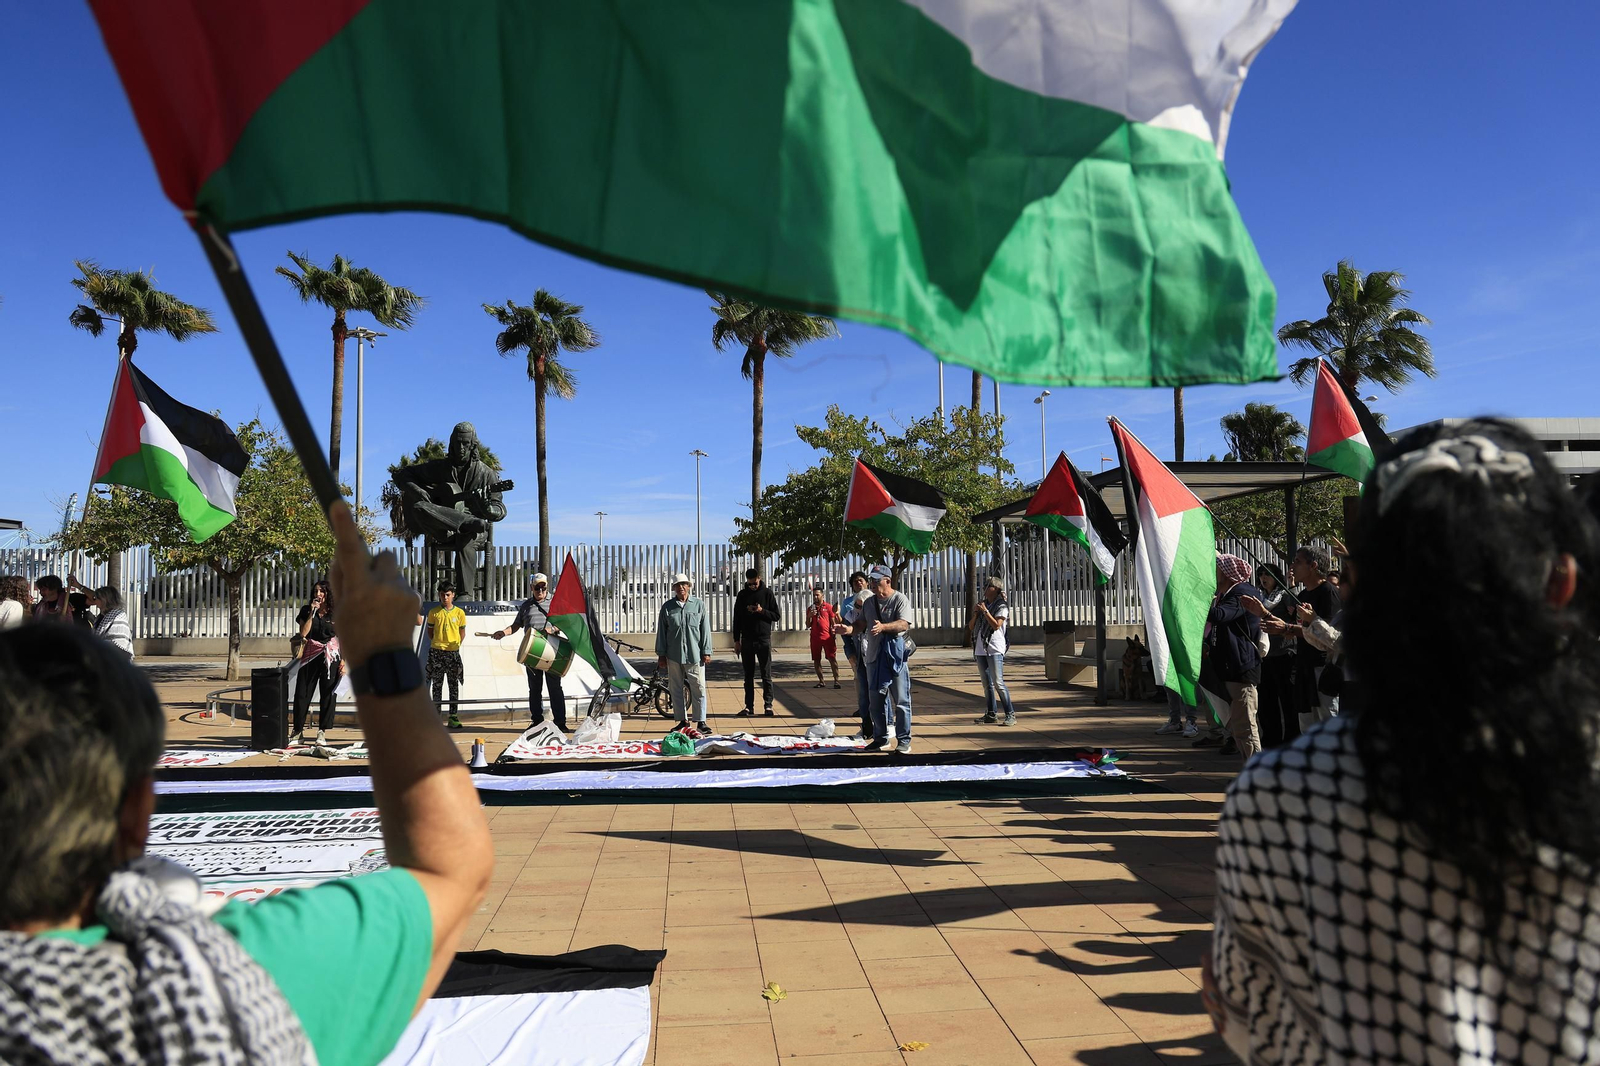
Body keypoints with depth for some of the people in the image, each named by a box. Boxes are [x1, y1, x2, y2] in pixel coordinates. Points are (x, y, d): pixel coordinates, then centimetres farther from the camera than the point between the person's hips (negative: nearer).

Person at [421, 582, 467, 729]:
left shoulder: (459, 613, 2)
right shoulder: (434, 612, 3)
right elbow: (430, 631, 13)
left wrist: (455, 645, 5)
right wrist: (438, 643, 6)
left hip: (453, 652, 0)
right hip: (436, 652, 0)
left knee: (454, 684, 2)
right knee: (436, 684, 3)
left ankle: (453, 716, 6)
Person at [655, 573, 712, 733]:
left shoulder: (698, 605, 4)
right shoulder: (667, 607, 7)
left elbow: (705, 629, 4)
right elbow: (661, 632, 9)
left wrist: (706, 652, -1)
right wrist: (661, 654, 5)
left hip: (695, 654, -2)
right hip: (673, 655, 2)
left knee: (699, 688, -4)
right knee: (676, 689, 7)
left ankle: (701, 721, 3)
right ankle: (683, 720, 17)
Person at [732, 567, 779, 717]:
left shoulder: (767, 593, 1)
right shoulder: (742, 595, 6)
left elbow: (777, 616, 1)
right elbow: (737, 619, 8)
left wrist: (762, 611, -17)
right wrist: (736, 640, 4)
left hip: (764, 639, -2)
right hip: (747, 640, 2)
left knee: (766, 675, 0)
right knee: (748, 676, 6)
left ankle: (768, 704, 5)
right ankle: (749, 706, 9)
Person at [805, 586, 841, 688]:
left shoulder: (829, 607, 2)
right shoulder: (810, 609, 12)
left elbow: (833, 622, 3)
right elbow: (808, 625, 12)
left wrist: (833, 632, -6)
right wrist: (809, 616, -6)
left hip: (827, 637, -4)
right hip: (815, 638, 4)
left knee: (832, 659, -6)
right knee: (816, 660, 6)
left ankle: (836, 680, -4)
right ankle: (821, 681, 15)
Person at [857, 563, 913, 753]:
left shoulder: (900, 599, -6)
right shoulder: (869, 602, 15)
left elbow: (904, 624, -18)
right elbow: (861, 623, 17)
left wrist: (883, 627, -33)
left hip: (895, 655, -6)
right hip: (874, 655, 7)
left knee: (901, 700, -3)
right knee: (876, 700, 12)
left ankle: (904, 741, 4)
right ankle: (880, 738, 23)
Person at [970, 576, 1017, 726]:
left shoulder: (1001, 607, -2)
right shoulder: (982, 604, 17)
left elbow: (996, 625, -17)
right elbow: (971, 627, 15)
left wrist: (985, 611, -13)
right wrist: (975, 614, -1)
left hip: (994, 650, -7)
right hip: (980, 649, 7)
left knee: (998, 683, -13)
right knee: (987, 684, 10)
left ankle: (1010, 714, -10)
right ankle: (991, 715, 15)